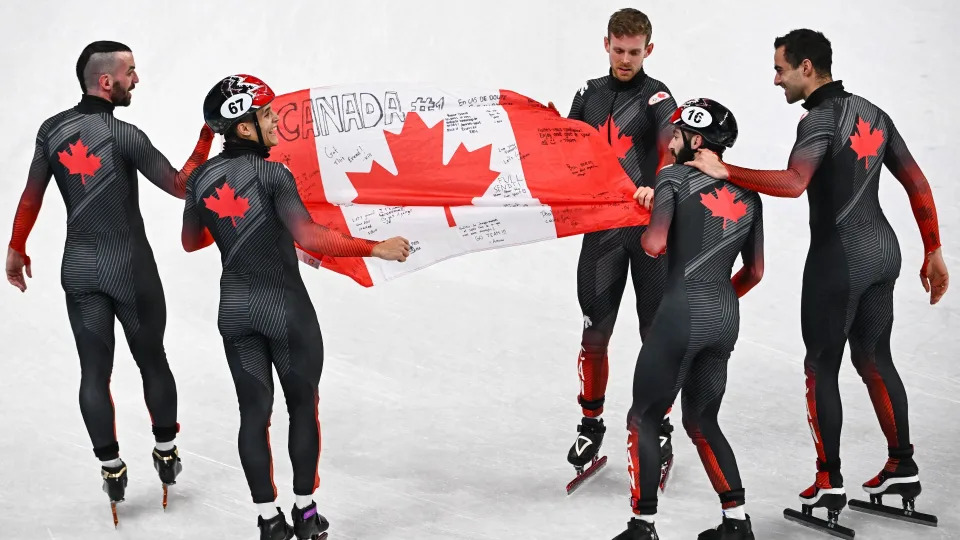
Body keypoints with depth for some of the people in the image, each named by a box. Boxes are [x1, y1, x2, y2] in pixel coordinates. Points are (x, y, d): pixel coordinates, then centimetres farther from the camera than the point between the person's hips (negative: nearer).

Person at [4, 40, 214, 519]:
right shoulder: (125, 136, -17)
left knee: (94, 371, 9)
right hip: (131, 269, -3)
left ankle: (111, 469, 13)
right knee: (152, 361, 15)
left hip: (80, 270, 4)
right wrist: (207, 136, -7)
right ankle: (166, 453, 25)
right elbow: (180, 186, -12)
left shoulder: (52, 129, -3)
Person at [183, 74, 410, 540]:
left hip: (236, 309, 5)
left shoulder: (202, 178, 0)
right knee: (302, 405, 11)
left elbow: (190, 242, 13)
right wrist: (376, 248, -24)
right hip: (286, 308, -5)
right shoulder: (272, 175, -17)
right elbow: (310, 237, -27)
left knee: (254, 411, 9)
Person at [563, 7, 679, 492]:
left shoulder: (656, 98, -5)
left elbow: (673, 147, -25)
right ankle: (591, 423, 19)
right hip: (602, 227, 3)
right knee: (595, 332, 3)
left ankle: (658, 429, 15)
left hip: (651, 227, -3)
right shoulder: (589, 96, 11)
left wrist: (658, 186, -43)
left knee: (657, 334, 1)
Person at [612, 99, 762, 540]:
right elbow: (754, 272, 18)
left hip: (682, 314, -6)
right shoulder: (748, 193, 13)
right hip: (727, 319, 6)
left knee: (644, 419, 5)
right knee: (701, 421, 19)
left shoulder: (674, 177, -5)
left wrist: (647, 211, 3)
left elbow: (654, 244, -18)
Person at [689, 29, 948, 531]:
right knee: (874, 357, 18)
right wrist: (933, 252, 17)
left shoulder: (820, 119, -15)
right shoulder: (871, 113, 10)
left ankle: (829, 482, 4)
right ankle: (902, 467, 23)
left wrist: (724, 171, -29)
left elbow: (793, 182, -33)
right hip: (883, 248, 8)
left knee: (822, 365, 3)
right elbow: (917, 183, 12)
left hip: (839, 257, -8)